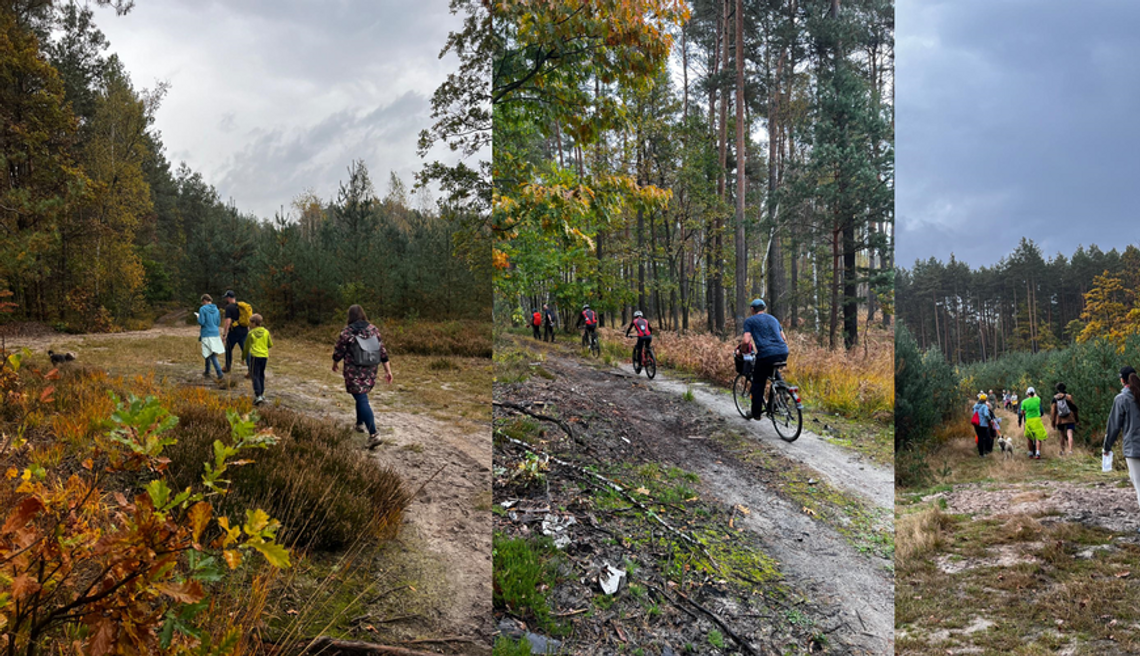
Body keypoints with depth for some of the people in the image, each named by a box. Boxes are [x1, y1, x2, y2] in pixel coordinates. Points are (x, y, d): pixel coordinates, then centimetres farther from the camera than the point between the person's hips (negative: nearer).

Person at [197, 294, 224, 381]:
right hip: (215, 334, 6)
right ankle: (207, 372, 23)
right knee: (208, 354, 18)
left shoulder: (202, 309, -9)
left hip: (207, 335, -6)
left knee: (212, 355, -4)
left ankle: (220, 373, -14)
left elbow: (201, 322, -14)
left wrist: (198, 318, 7)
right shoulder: (216, 309, 8)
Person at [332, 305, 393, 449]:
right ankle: (360, 423, 39)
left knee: (362, 401, -7)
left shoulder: (346, 332, -10)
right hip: (370, 372, 5)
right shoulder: (373, 329, 2)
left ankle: (373, 434, -18)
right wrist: (388, 371, 4)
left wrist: (334, 364, 18)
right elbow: (382, 351, 1)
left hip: (354, 373, -5)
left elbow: (338, 351, -2)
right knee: (361, 396, 27)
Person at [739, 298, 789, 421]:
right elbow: (784, 339, 26)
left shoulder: (750, 321, 8)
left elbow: (746, 341, -4)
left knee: (758, 384, 11)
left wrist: (741, 351, 14)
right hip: (783, 353, 5)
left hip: (766, 354, -5)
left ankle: (756, 413, 17)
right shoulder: (773, 319, 25)